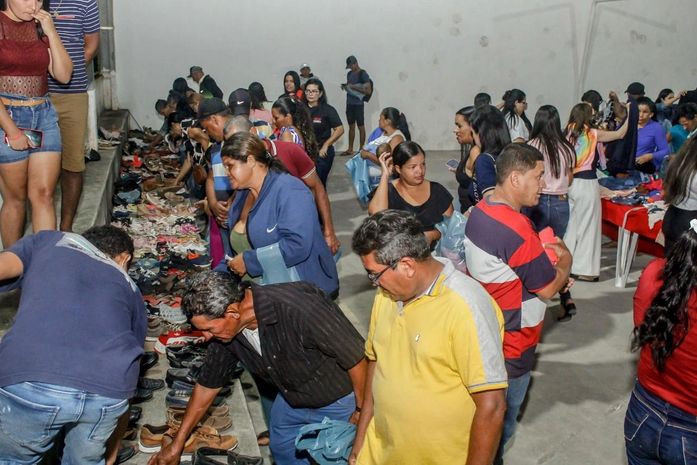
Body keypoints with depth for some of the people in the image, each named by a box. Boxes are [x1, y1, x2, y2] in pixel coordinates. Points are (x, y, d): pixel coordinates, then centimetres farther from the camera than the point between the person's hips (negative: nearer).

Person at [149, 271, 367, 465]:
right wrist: (177, 444, 8)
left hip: (340, 400, -6)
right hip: (292, 398, 6)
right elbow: (207, 384, 0)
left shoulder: (299, 309, -40)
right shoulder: (227, 328, -16)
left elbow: (356, 357, -30)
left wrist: (363, 410, -16)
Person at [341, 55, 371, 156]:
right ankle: (350, 149, 16)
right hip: (349, 103, 7)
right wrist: (345, 87, 2)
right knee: (351, 126, 11)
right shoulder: (349, 74, 13)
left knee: (361, 127, -1)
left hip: (358, 104, -7)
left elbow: (368, 91, -13)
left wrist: (354, 87, -18)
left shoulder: (363, 74, -8)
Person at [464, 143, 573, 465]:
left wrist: (548, 264, 6)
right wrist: (565, 260, -1)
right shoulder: (516, 229, -31)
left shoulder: (481, 210, -1)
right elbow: (548, 289, -20)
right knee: (502, 416, 13)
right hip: (511, 342, -9)